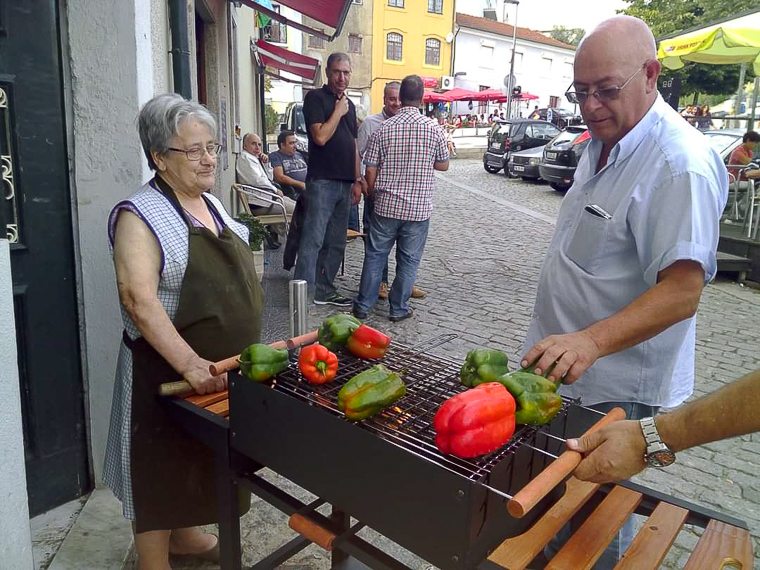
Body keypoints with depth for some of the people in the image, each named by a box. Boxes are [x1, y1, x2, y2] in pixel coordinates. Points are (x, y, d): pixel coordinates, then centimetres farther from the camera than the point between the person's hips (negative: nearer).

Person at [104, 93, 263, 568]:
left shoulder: (211, 203, 7)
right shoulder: (140, 217, -17)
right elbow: (139, 300, -28)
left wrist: (249, 347, 13)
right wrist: (192, 365, -34)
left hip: (224, 367, 8)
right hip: (168, 372, -8)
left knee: (203, 461, 24)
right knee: (163, 470, 9)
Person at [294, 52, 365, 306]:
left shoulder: (349, 104, 18)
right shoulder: (315, 98, -4)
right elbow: (320, 137, -17)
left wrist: (357, 179, 15)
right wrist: (338, 112, -8)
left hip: (345, 183, 8)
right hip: (321, 181, -7)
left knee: (336, 243, 11)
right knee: (313, 240, -10)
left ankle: (324, 289, 20)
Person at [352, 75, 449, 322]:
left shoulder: (384, 128, -5)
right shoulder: (433, 128, -5)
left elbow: (370, 170, -3)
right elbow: (443, 165, 7)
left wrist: (374, 194, 13)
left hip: (386, 205, 1)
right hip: (418, 208, -1)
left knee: (375, 255, 13)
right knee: (408, 260, 11)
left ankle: (363, 305, 19)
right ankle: (398, 308, 18)